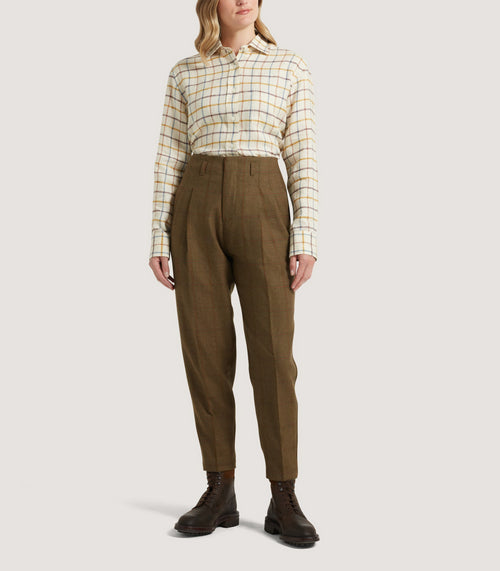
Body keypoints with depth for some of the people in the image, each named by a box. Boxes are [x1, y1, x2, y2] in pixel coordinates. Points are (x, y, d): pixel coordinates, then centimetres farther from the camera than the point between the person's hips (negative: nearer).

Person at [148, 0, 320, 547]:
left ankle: (283, 500, 0)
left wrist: (306, 236, -7)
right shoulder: (185, 74, 12)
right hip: (196, 210, 2)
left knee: (273, 352, -8)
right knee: (205, 349, -1)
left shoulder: (290, 68, 9)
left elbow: (303, 157, 3)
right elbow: (169, 159, 9)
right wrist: (159, 239, 1)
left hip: (262, 209, -1)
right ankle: (220, 491, 9)